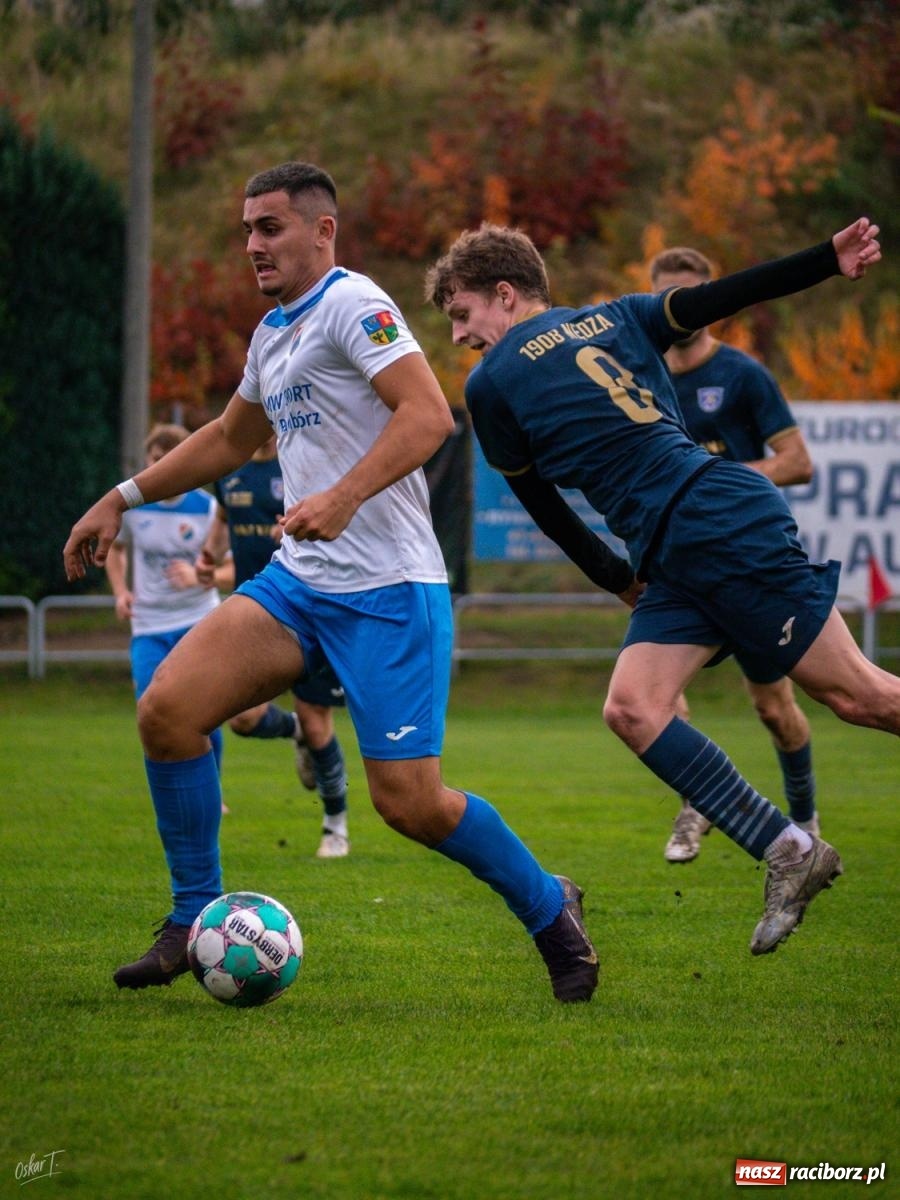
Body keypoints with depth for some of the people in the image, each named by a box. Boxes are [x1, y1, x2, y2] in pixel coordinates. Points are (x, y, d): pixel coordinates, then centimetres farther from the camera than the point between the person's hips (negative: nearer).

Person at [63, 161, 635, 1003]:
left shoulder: (350, 304, -9)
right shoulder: (272, 333, 18)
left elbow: (428, 413, -22)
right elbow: (232, 437, 35)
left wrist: (343, 498, -34)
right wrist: (123, 499, 31)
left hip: (386, 589, -8)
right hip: (298, 582, 8)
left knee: (409, 802, -11)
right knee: (166, 710, -11)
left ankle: (549, 910, 15)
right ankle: (194, 918, 3)